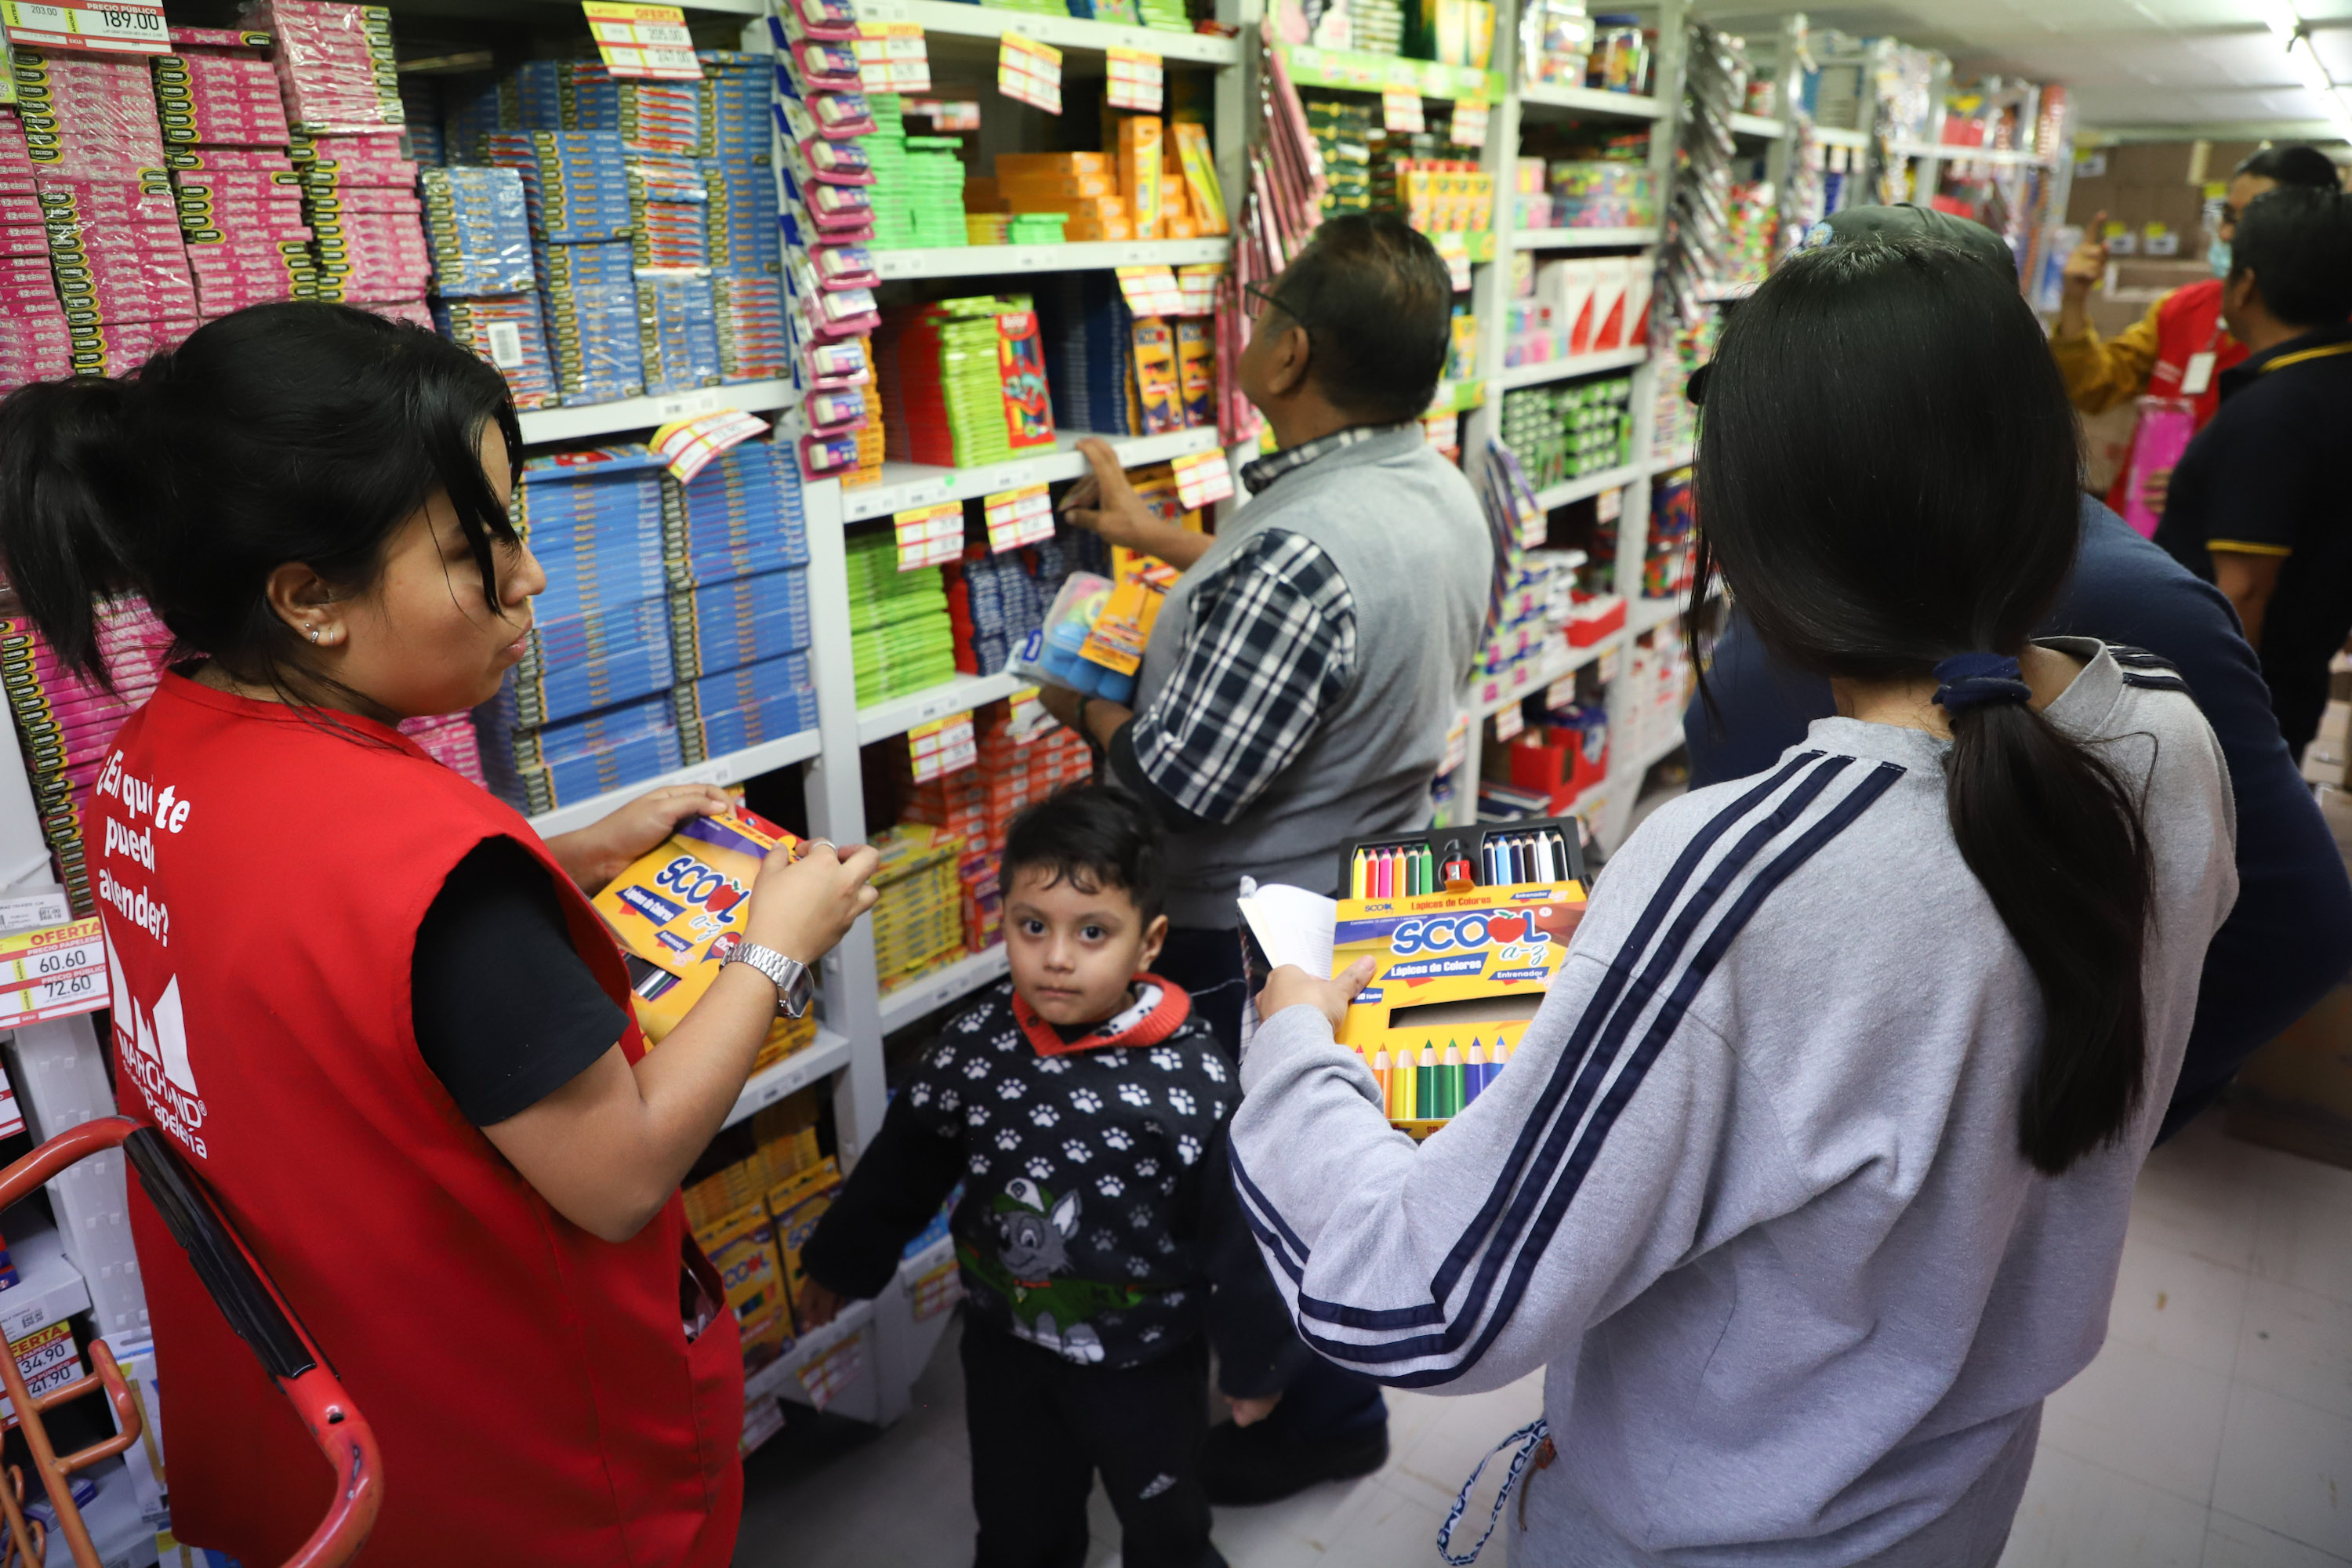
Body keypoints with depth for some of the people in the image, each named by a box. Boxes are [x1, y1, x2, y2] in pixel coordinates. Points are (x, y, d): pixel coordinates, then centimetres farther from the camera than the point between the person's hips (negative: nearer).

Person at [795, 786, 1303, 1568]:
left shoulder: (1191, 1077, -25)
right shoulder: (977, 1042, -15)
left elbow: (1233, 1230, -15)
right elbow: (902, 1165, 1)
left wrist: (1253, 1356, -6)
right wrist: (843, 1262, 11)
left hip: (1147, 1362, -3)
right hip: (1005, 1344, 3)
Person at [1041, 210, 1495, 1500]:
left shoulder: (1299, 549, -34)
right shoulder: (1444, 490, -3)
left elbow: (1180, 783, -30)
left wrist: (1086, 707, -10)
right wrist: (1165, 541, 17)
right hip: (1380, 889, 10)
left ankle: (1321, 1416, 38)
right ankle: (1330, 1379, 52)